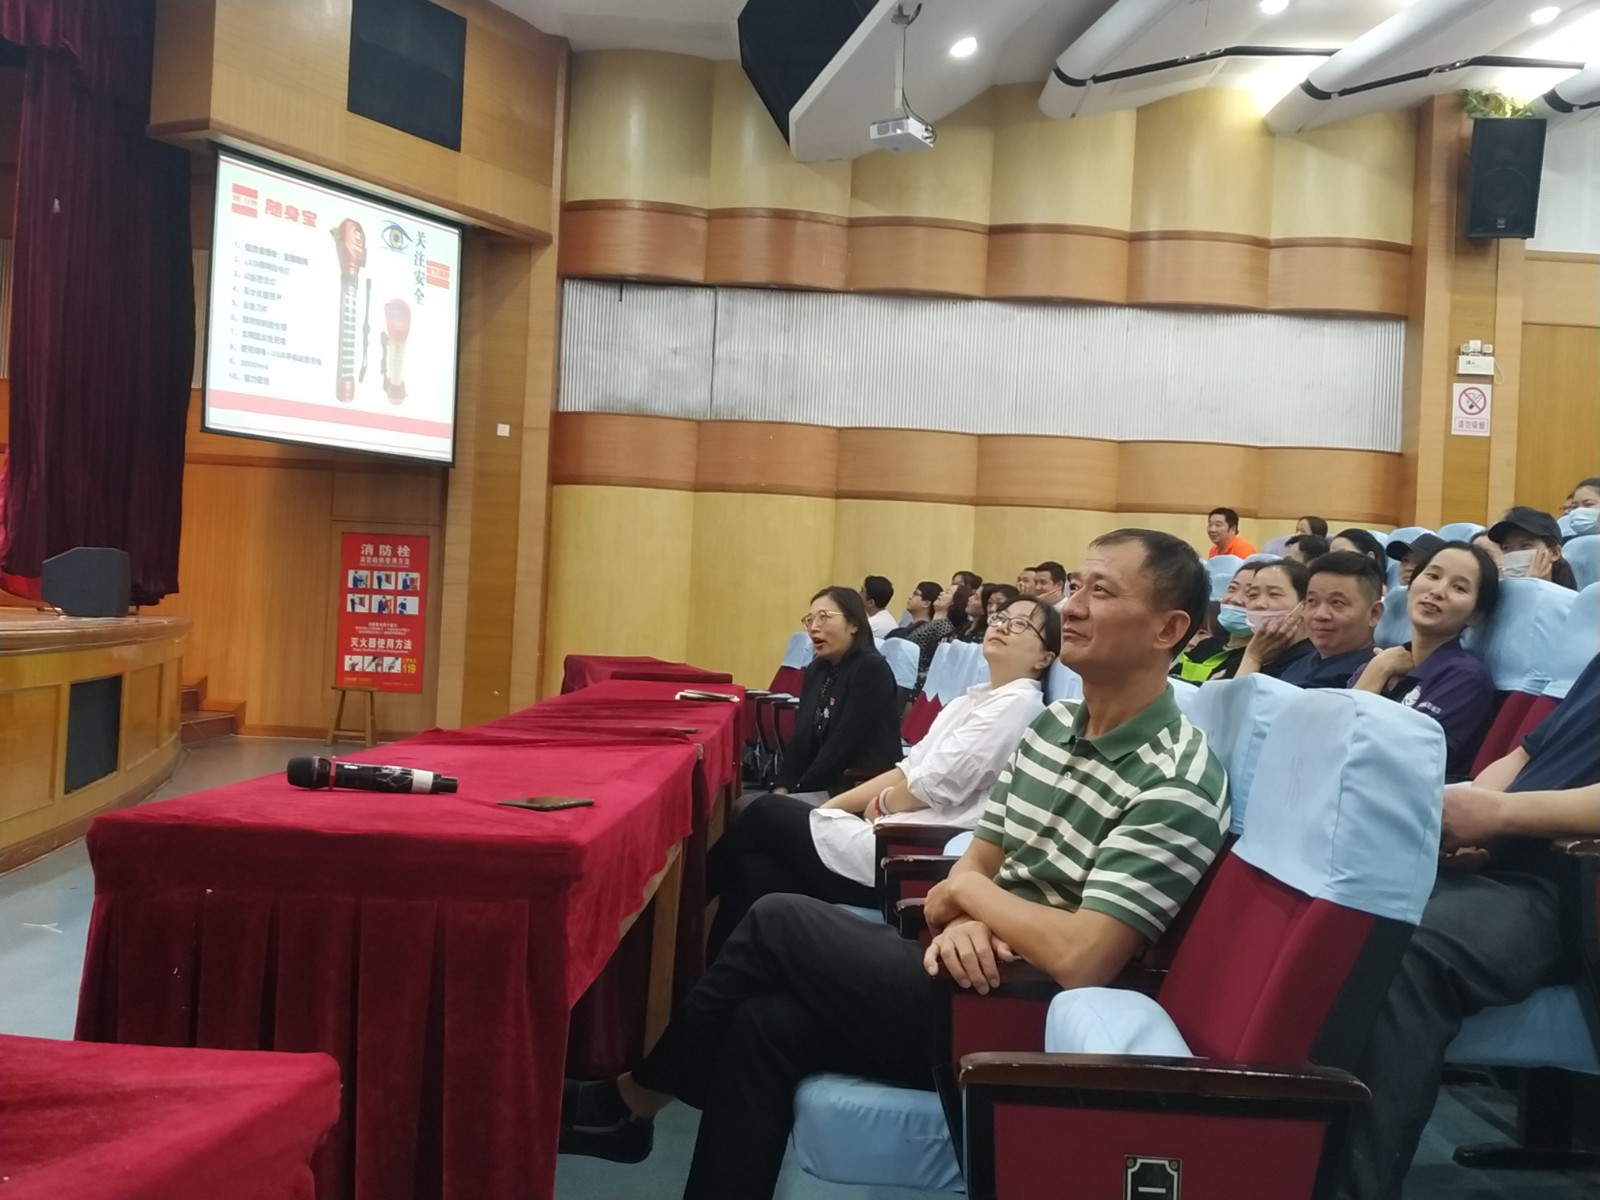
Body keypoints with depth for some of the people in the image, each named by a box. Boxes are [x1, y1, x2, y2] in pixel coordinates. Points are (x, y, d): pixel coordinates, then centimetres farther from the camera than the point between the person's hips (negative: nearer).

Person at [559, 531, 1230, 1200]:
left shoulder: (1176, 782, -20)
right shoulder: (1052, 726, 8)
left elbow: (1080, 960, -28)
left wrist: (966, 890, -11)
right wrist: (966, 921, -14)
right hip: (986, 982, 8)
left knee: (778, 924, -10)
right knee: (765, 1024, -11)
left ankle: (625, 1103, 11)